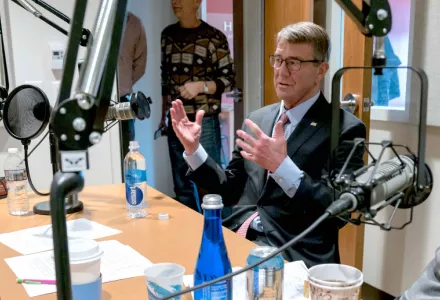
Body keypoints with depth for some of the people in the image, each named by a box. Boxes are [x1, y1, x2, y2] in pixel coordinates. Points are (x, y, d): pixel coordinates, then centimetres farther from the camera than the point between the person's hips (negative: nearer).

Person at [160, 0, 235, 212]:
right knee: (182, 186, 13)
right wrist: (164, 114, 13)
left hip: (204, 123, -4)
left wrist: (201, 85, -20)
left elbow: (228, 79, -4)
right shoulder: (168, 34, 9)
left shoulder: (213, 37, -5)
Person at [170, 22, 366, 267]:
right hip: (236, 238, 5)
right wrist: (193, 149, 3)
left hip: (293, 254, -5)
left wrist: (281, 166, -26)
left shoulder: (345, 129, -6)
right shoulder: (259, 119, 12)